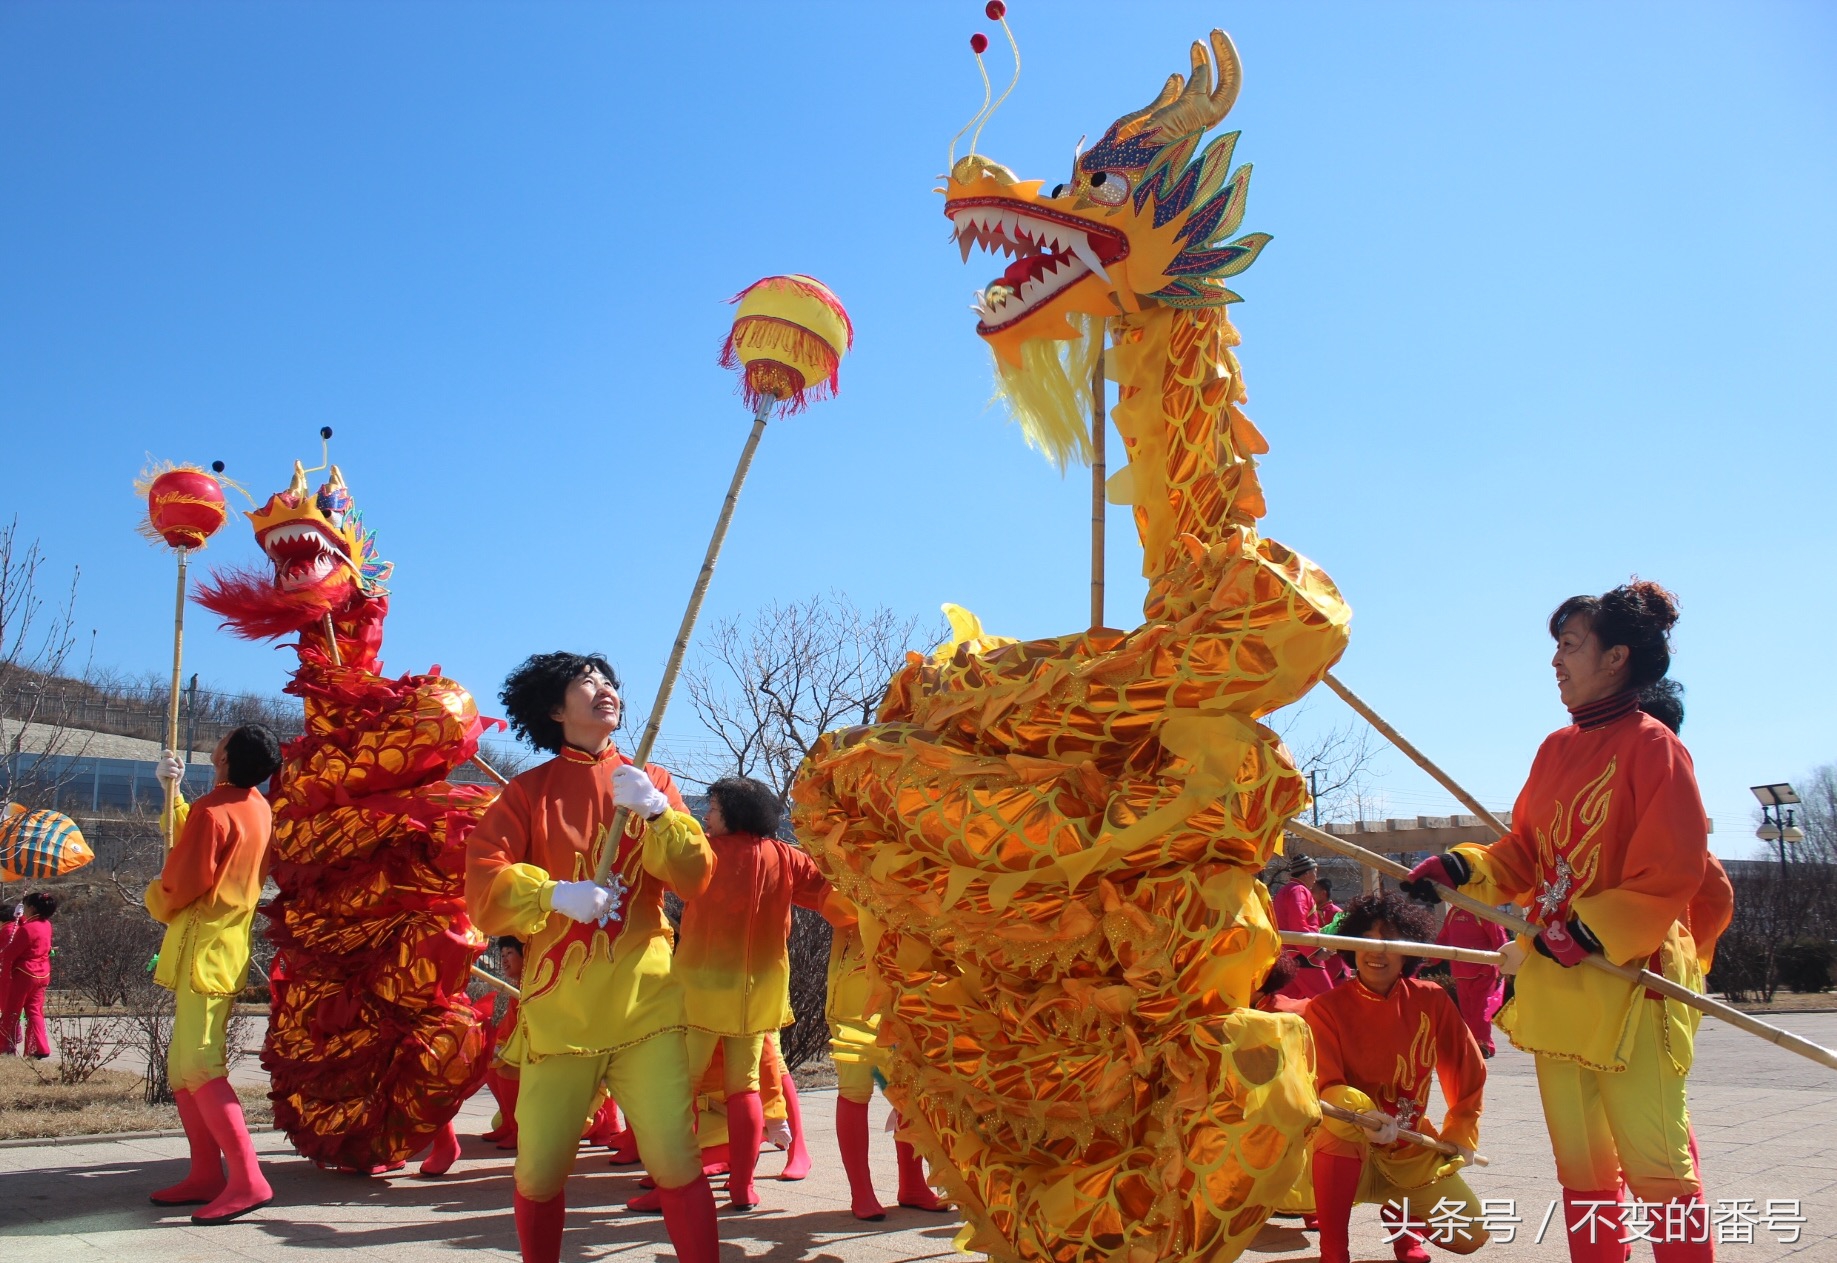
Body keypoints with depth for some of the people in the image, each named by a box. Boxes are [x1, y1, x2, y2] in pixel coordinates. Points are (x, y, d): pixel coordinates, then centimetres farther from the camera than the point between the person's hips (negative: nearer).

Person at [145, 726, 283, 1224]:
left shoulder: (210, 812, -16)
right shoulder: (258, 808, 11)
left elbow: (179, 885, -15)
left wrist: (156, 900, 6)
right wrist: (173, 791, 23)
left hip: (203, 950, -10)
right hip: (228, 948, 10)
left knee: (198, 1066, -13)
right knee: (182, 1067, 15)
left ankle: (247, 1179, -19)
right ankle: (205, 1174, 16)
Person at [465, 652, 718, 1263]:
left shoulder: (650, 781, 11)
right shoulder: (527, 791, 7)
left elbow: (696, 878, 3)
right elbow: (483, 889, -3)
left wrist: (657, 811, -12)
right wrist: (554, 894, -20)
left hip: (645, 1001, 0)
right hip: (557, 1007, 0)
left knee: (676, 1161, -11)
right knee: (539, 1173, 1)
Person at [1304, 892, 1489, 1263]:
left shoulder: (1431, 1001, -4)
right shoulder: (1325, 1008, -13)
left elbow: (1468, 1072, 7)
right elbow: (1322, 1087, -21)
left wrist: (1460, 1137, 9)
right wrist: (1362, 1111, -39)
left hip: (1410, 1149, 4)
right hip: (1342, 1152, -4)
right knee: (1342, 1120, -36)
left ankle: (1399, 1212, 24)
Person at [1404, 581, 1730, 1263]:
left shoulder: (1651, 744, -8)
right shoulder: (1557, 748, 12)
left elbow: (1672, 872, -12)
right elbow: (1525, 854, 15)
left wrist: (1590, 934, -17)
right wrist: (1460, 868, 0)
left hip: (1631, 978, -7)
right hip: (1557, 985, 7)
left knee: (1655, 1161, -4)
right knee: (1580, 1162, 13)